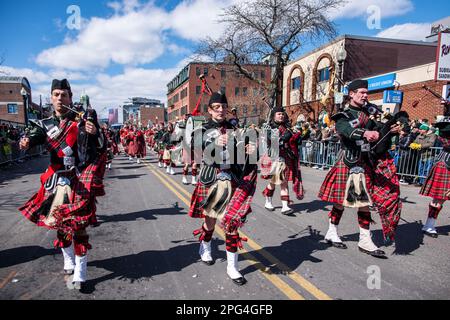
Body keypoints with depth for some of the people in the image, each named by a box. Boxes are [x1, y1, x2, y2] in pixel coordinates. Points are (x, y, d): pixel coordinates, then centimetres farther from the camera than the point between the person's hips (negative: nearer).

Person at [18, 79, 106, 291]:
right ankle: (69, 261, 37)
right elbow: (36, 136, -13)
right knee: (58, 222, 15)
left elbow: (101, 149, -6)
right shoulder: (45, 124, 9)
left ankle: (79, 274, 4)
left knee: (77, 225, -5)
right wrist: (26, 142, -36)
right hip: (57, 181, 4)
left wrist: (95, 133, -26)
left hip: (79, 181, -4)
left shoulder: (83, 119, 0)